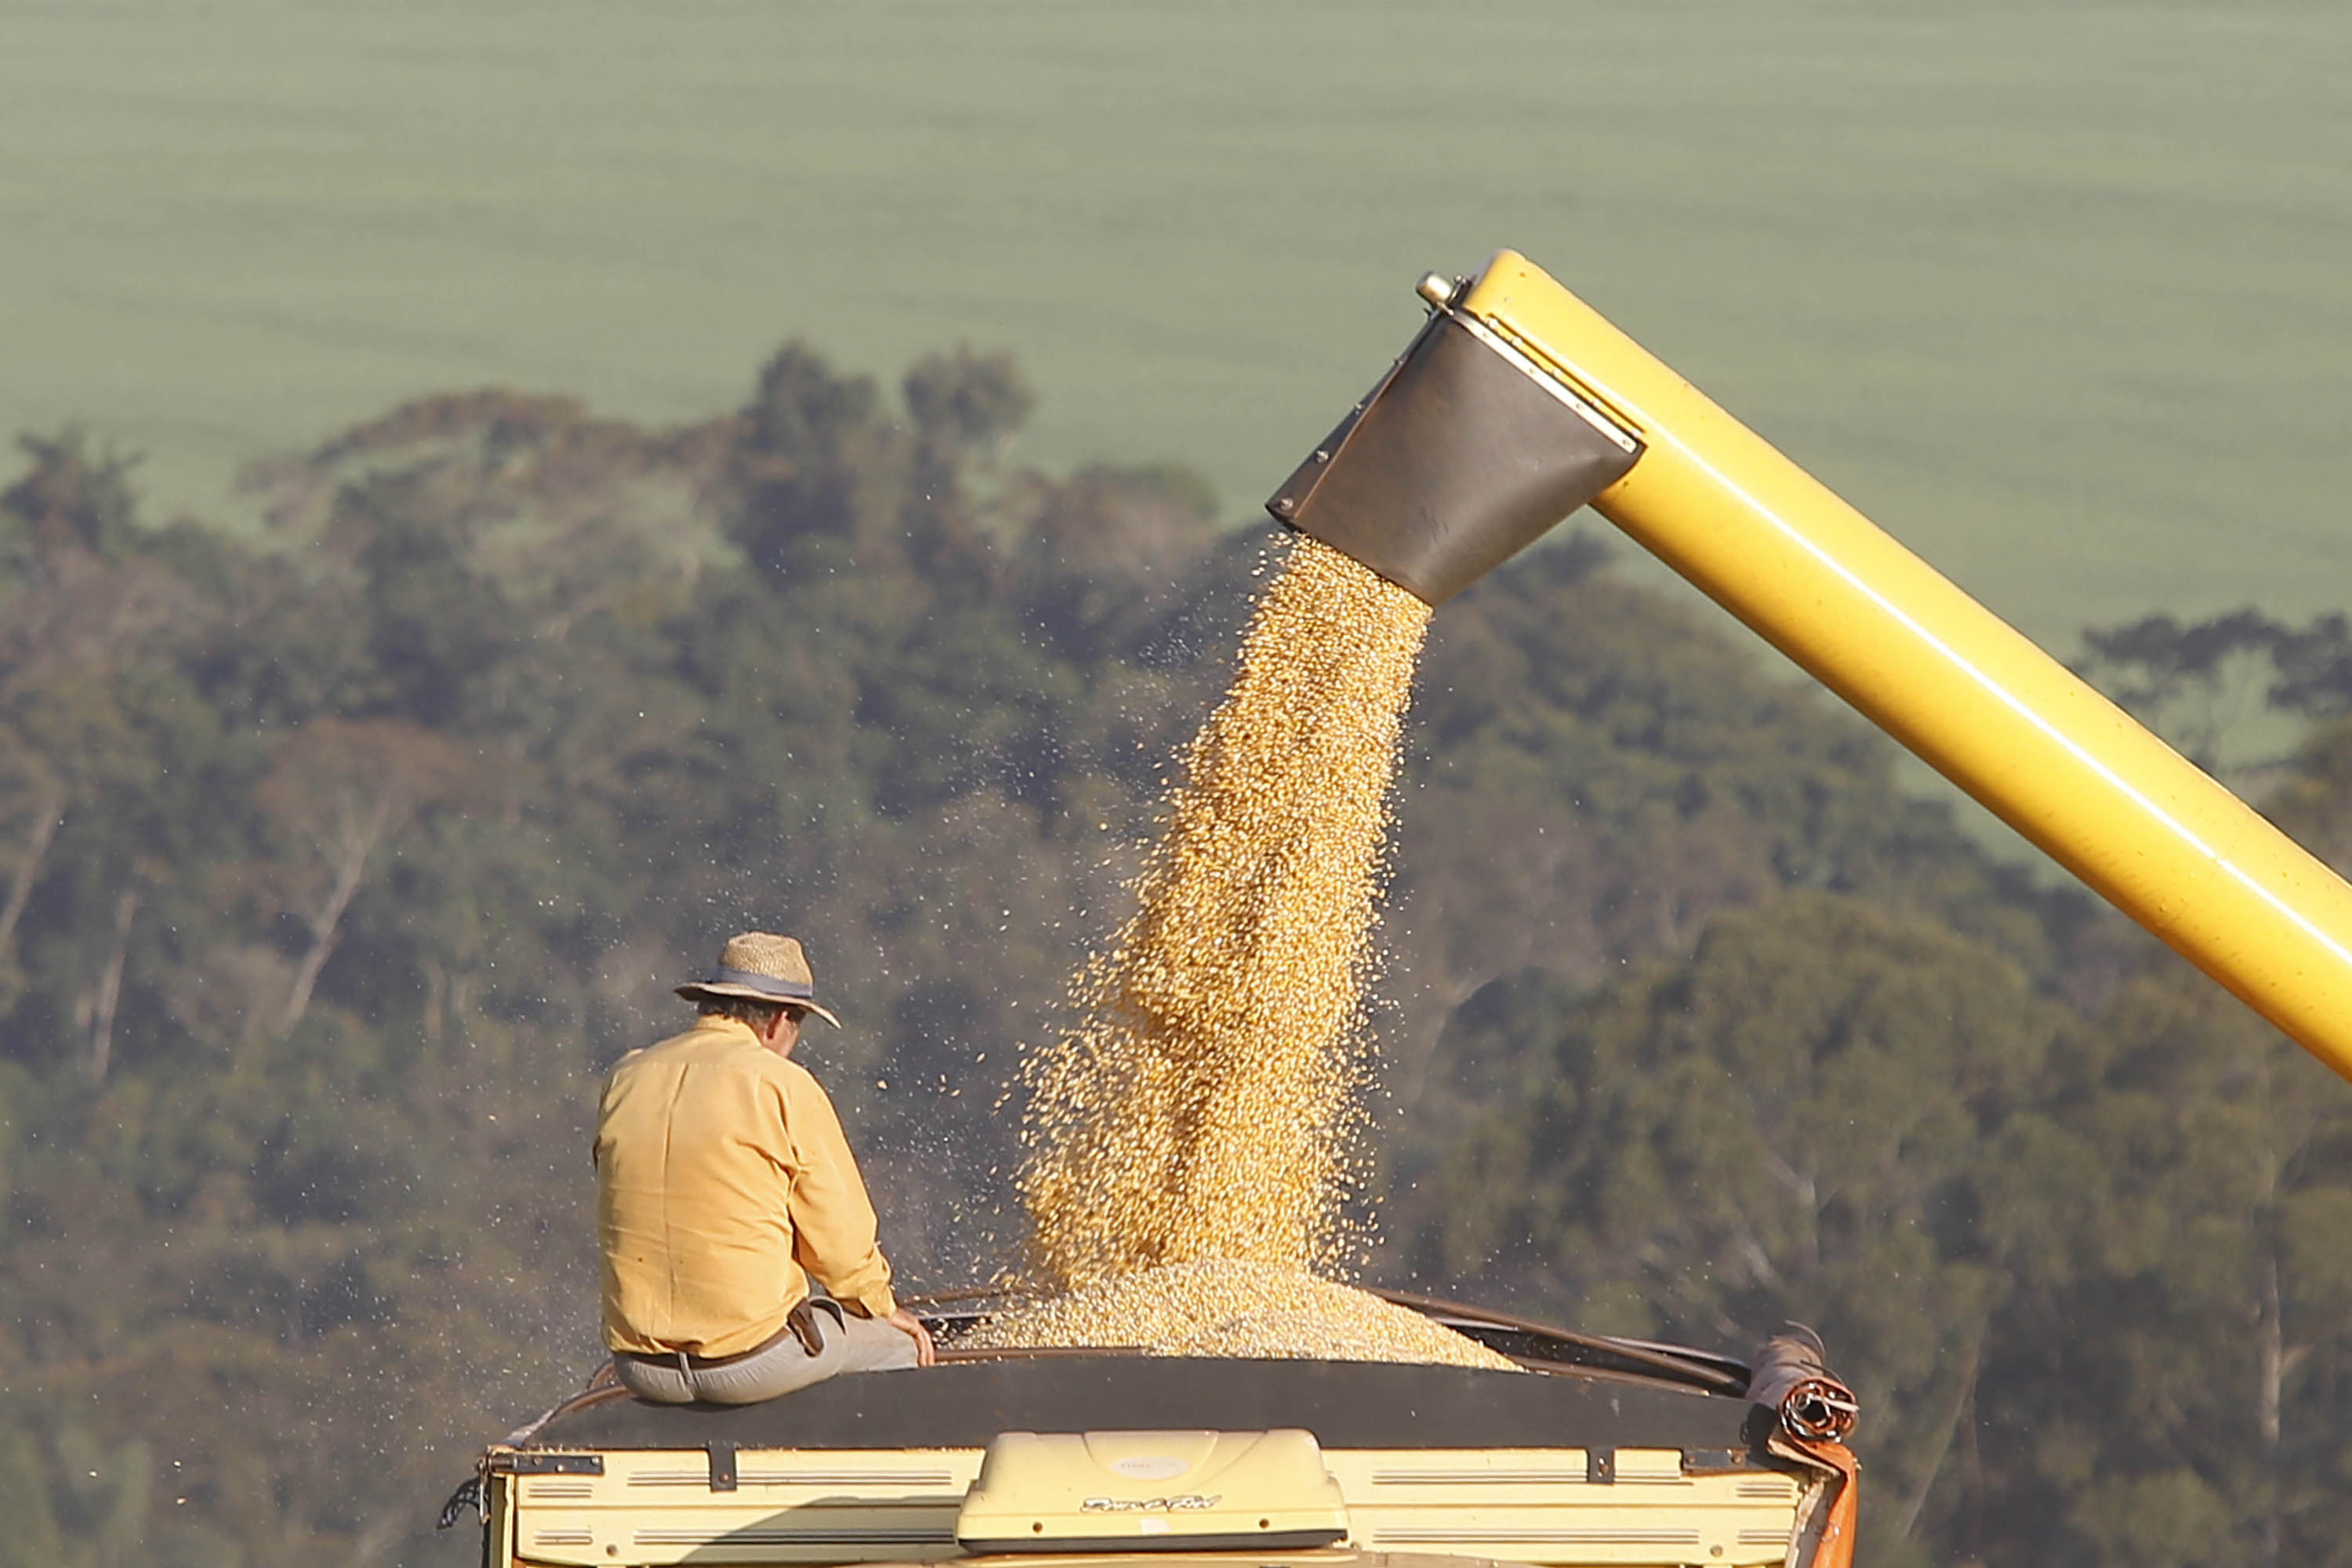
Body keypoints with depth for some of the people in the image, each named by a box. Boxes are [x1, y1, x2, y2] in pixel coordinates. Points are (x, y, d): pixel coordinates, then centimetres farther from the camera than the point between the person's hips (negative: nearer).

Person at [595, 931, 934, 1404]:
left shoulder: (625, 1081, 8)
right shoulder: (783, 1087, -9)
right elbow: (839, 1231, -4)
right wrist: (881, 1308, 17)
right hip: (752, 1360, -6)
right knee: (897, 1344, 20)